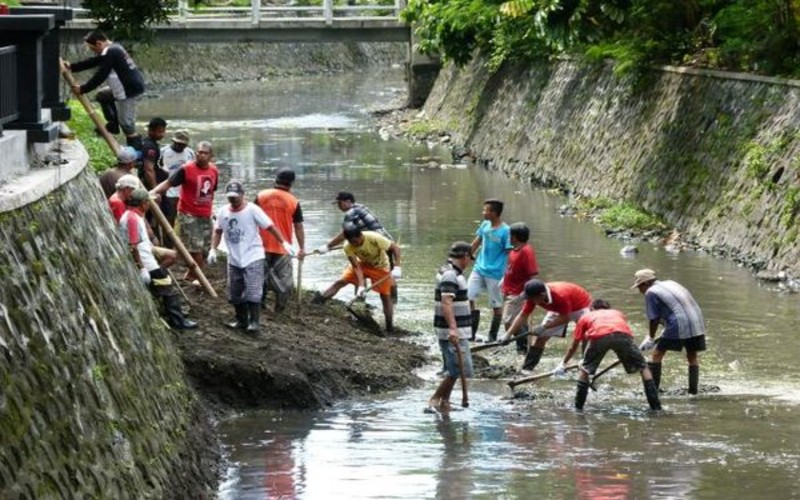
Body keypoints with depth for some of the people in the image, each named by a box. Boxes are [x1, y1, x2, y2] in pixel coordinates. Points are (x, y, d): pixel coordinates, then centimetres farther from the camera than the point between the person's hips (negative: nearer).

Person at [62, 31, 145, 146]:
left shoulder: (109, 54, -18)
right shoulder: (114, 48, 14)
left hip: (130, 90, -11)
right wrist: (72, 67, 19)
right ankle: (113, 125, 27)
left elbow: (99, 77, -18)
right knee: (102, 95, 26)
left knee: (126, 124, -6)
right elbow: (93, 62, 21)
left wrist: (82, 89, -8)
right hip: (135, 84, 11)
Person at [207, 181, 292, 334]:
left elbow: (269, 226, -10)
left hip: (253, 258, -5)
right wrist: (213, 249, 3)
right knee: (234, 293, 9)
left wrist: (283, 242, -15)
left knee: (252, 292, -12)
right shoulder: (223, 212, 3)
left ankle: (254, 322, -7)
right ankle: (241, 320, 23)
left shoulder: (252, 210, -11)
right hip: (234, 259, 5)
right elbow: (218, 231, 15)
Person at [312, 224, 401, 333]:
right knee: (341, 281, -11)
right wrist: (361, 286, -35)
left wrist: (397, 267, -38)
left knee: (386, 296, -4)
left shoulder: (375, 238, -37)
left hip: (380, 267, -3)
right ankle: (320, 299, -4)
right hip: (362, 264, 3)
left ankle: (390, 327, 4)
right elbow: (357, 267, -24)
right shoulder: (348, 247, -27)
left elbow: (395, 248, -28)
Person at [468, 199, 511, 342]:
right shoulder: (485, 225, 1)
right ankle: (471, 333, 8)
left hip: (495, 273, -6)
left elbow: (510, 254, -14)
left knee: (496, 305, 6)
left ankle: (493, 336, 19)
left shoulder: (505, 231, -17)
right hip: (479, 269, 6)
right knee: (468, 298, 0)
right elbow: (476, 243, 15)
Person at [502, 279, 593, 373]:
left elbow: (565, 318, -33)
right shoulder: (533, 297, -24)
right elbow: (523, 316, -15)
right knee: (540, 337, -1)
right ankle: (527, 368, 4)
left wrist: (544, 327, -33)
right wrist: (508, 334, -20)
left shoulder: (560, 296, -42)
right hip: (558, 310, 6)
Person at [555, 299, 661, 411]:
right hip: (623, 335, 1)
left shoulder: (585, 317, 38)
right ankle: (655, 406, 12)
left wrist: (563, 365, 56)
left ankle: (578, 406, 21)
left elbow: (573, 346, 43)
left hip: (598, 336, -1)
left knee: (584, 369, 24)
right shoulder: (618, 313, 41)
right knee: (643, 367, 18)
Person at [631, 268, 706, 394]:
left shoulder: (651, 293, 0)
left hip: (679, 326, -7)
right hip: (697, 322, 7)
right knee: (692, 356, 19)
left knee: (657, 353, 4)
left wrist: (650, 338, 12)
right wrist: (667, 330, 35)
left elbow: (654, 319, 0)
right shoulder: (670, 283, 24)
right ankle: (693, 389, 17)